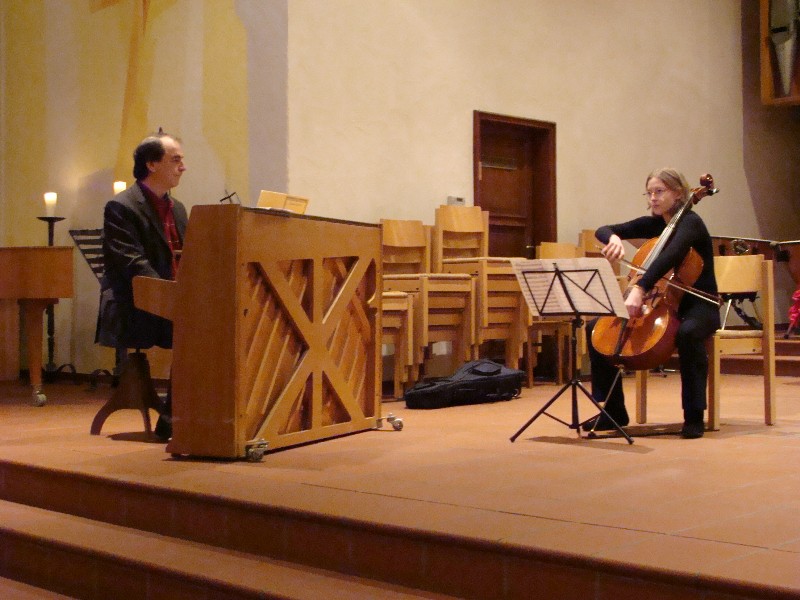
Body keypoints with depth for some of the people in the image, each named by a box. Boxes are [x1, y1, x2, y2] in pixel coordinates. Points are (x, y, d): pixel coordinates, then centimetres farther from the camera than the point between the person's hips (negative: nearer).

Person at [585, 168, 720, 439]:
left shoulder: (690, 222, -13)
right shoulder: (653, 224, 8)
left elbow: (670, 255, -34)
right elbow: (602, 231, 7)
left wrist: (640, 288, -48)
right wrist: (613, 238, -19)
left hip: (698, 306, -7)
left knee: (687, 333, -42)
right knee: (595, 328, -6)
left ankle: (694, 415, -28)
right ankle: (614, 410, 0)